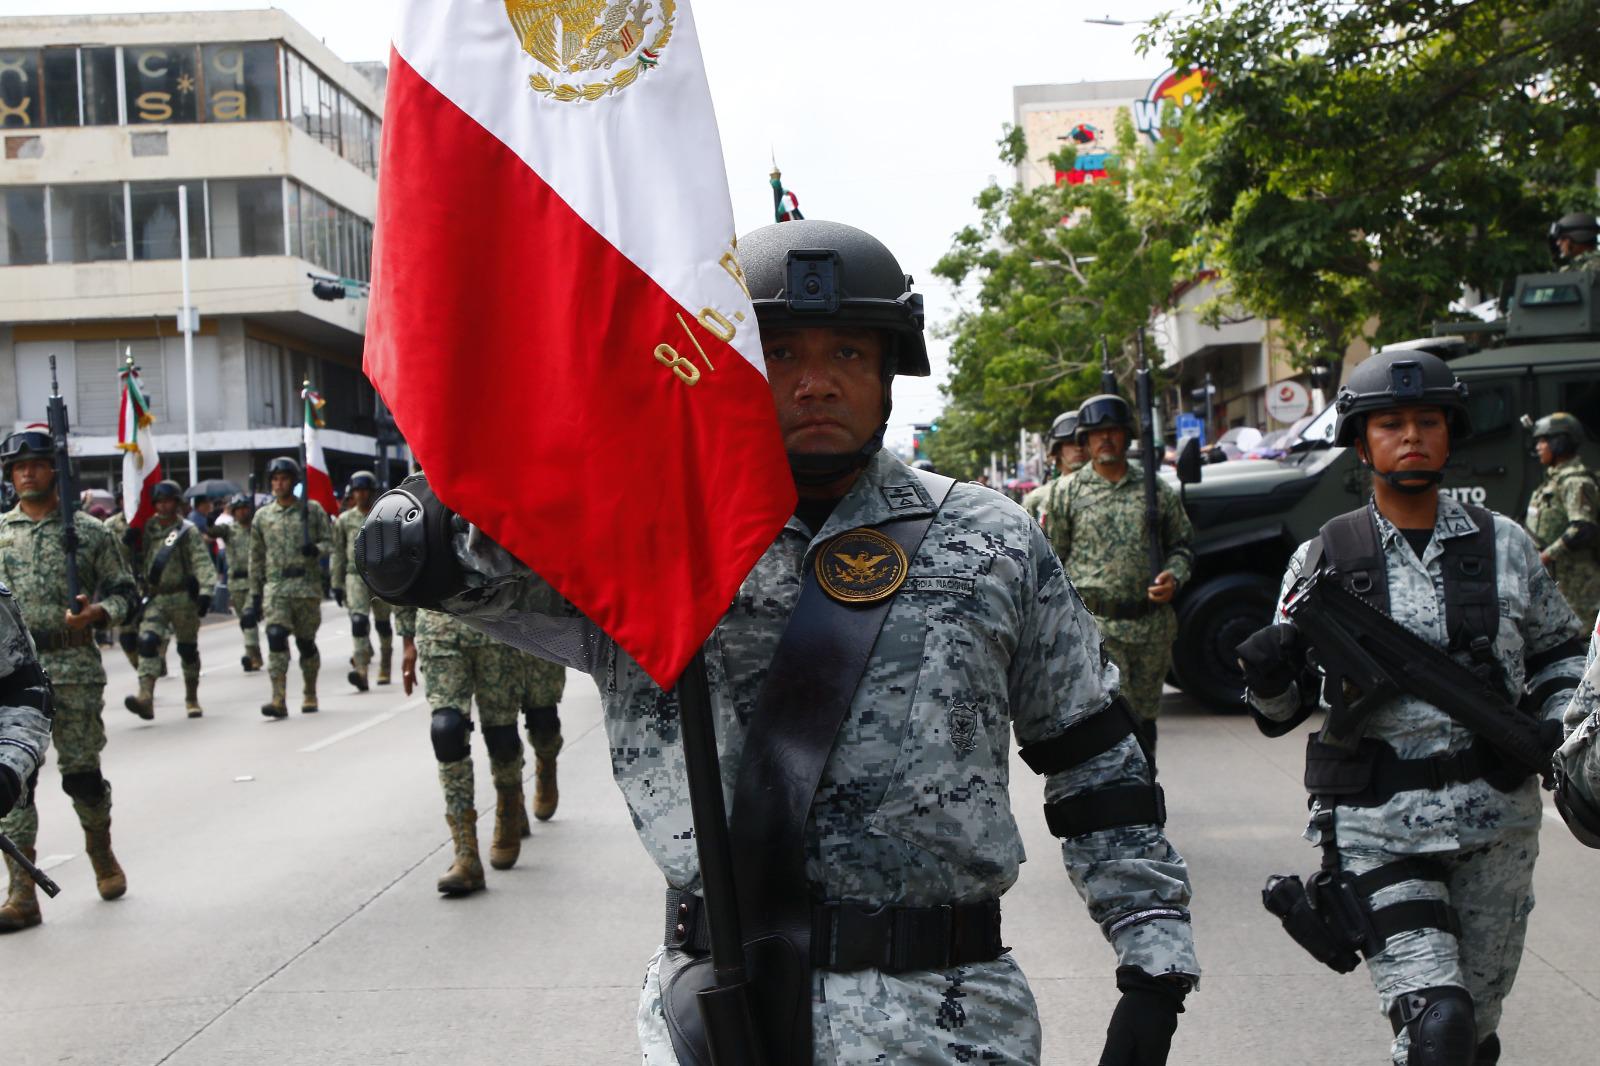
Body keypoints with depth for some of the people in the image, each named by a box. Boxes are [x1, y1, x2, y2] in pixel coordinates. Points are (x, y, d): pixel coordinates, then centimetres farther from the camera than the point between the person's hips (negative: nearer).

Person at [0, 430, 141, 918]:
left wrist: (96, 613, -14)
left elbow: (126, 593, 5)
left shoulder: (90, 532, 3)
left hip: (76, 670, -1)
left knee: (81, 772, 6)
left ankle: (101, 850, 33)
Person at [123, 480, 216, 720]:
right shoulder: (146, 529, 9)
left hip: (183, 598, -2)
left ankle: (192, 699, 24)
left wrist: (205, 591, -23)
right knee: (147, 642, -18)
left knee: (188, 648, 9)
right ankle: (146, 697, -28)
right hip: (154, 599, 2)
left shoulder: (188, 531, -2)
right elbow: (138, 561, 14)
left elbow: (202, 562, -11)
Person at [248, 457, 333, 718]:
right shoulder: (262, 516, 10)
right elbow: (256, 559, 13)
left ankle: (310, 696, 23)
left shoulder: (312, 510, 5)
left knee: (306, 642, 7)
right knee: (276, 637, -15)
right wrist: (255, 596, 11)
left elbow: (330, 541, 5)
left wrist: (316, 549, -19)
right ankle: (278, 700, -19)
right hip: (275, 587, 1)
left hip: (307, 585, -1)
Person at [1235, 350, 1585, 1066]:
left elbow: (1559, 657, 18)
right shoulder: (1325, 557, 1)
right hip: (1378, 825, -3)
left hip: (1496, 821, 3)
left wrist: (1563, 728, -1)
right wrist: (1264, 676, -16)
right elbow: (1284, 707, 6)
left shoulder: (1504, 544, 6)